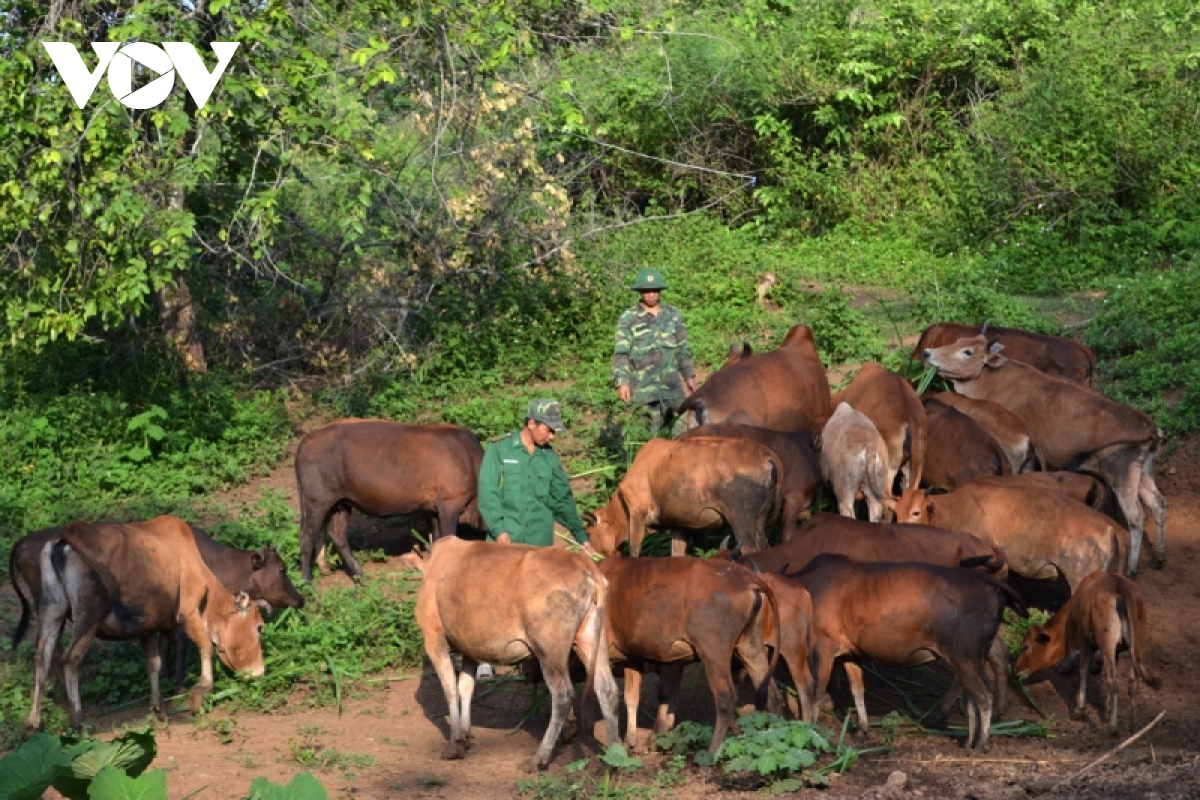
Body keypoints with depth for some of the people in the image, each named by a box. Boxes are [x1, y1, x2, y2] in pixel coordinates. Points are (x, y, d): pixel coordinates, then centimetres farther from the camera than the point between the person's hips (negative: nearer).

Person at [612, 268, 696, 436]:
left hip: (672, 384, 3)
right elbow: (621, 353, -5)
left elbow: (683, 350, 18)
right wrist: (622, 382, -15)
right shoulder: (628, 319, -1)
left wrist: (689, 375, 16)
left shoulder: (674, 315, 10)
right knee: (654, 431, -2)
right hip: (644, 386, -3)